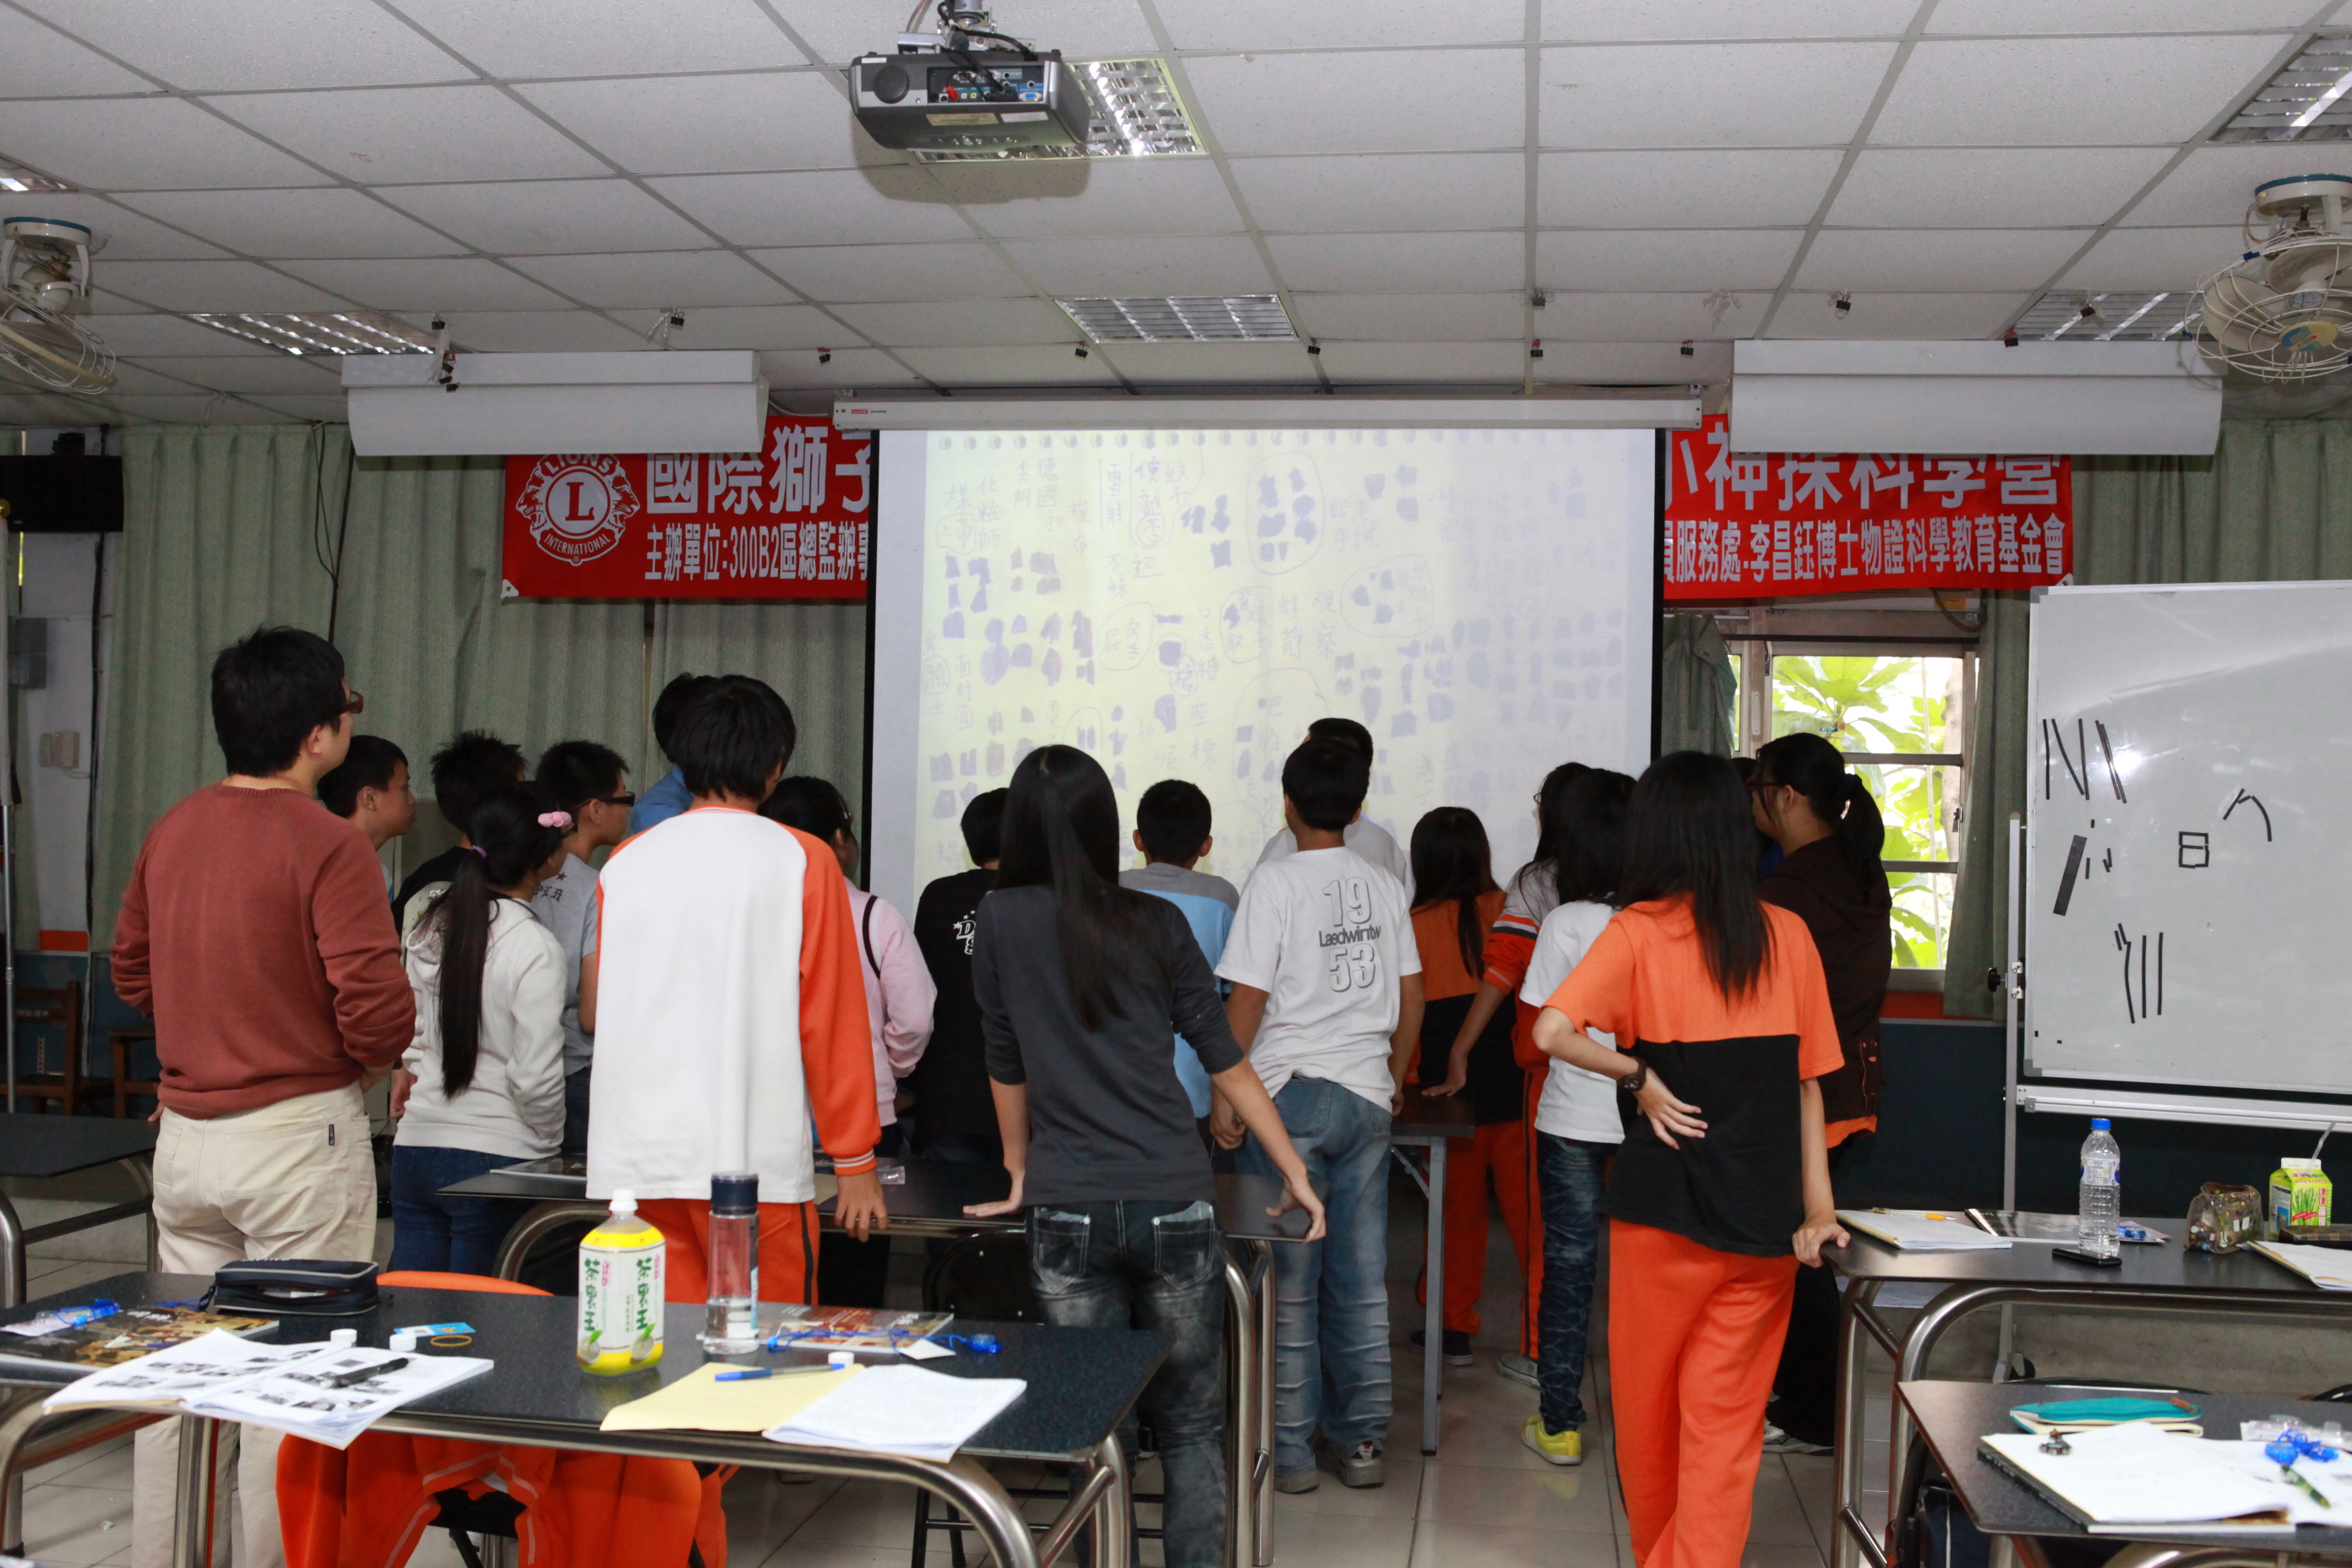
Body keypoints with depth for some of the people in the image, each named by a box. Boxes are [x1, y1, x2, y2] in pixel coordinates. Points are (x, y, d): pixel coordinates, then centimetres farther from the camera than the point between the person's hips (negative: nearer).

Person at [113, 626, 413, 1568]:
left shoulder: (171, 831, 5)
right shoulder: (328, 848, -16)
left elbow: (132, 974, 16)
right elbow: (377, 1012, -20)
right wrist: (364, 1066, 0)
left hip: (183, 1131, 7)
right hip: (297, 1136, -7)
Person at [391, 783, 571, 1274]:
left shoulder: (432, 925, 5)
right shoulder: (536, 947, -14)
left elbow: (410, 1038, 11)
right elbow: (535, 1079, -14)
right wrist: (551, 1144, 1)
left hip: (415, 1146, 6)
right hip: (496, 1158, -6)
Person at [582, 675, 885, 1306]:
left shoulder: (624, 863, 7)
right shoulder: (801, 861, -3)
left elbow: (593, 1012, 17)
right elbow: (831, 1021, -4)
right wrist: (856, 1163, 2)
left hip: (635, 1163, 4)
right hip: (756, 1159, -4)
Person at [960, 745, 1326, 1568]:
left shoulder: (1000, 920, 0)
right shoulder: (1158, 924, 2)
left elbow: (1005, 1063, 9)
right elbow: (1225, 1059, 3)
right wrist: (1295, 1173, 11)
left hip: (1068, 1214, -1)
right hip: (1176, 1206, 1)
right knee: (1191, 1427, 12)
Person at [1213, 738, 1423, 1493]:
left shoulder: (1277, 881, -9)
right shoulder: (1385, 886, 7)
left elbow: (1247, 999, -12)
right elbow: (1411, 999, 11)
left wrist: (1224, 1094, -5)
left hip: (1290, 1091, -5)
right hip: (1366, 1095, 5)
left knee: (1288, 1279, 3)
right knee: (1361, 1276, 10)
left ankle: (1289, 1449, 9)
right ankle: (1359, 1439, 17)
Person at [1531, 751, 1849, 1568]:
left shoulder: (1639, 932, -8)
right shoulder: (1786, 933, 2)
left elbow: (1553, 1030, -23)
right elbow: (1807, 1081, 3)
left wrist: (1640, 1077, -10)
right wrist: (1818, 1208, 5)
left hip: (1665, 1205, -2)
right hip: (1764, 1219, 2)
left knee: (1647, 1403, 19)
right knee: (1727, 1425, 8)